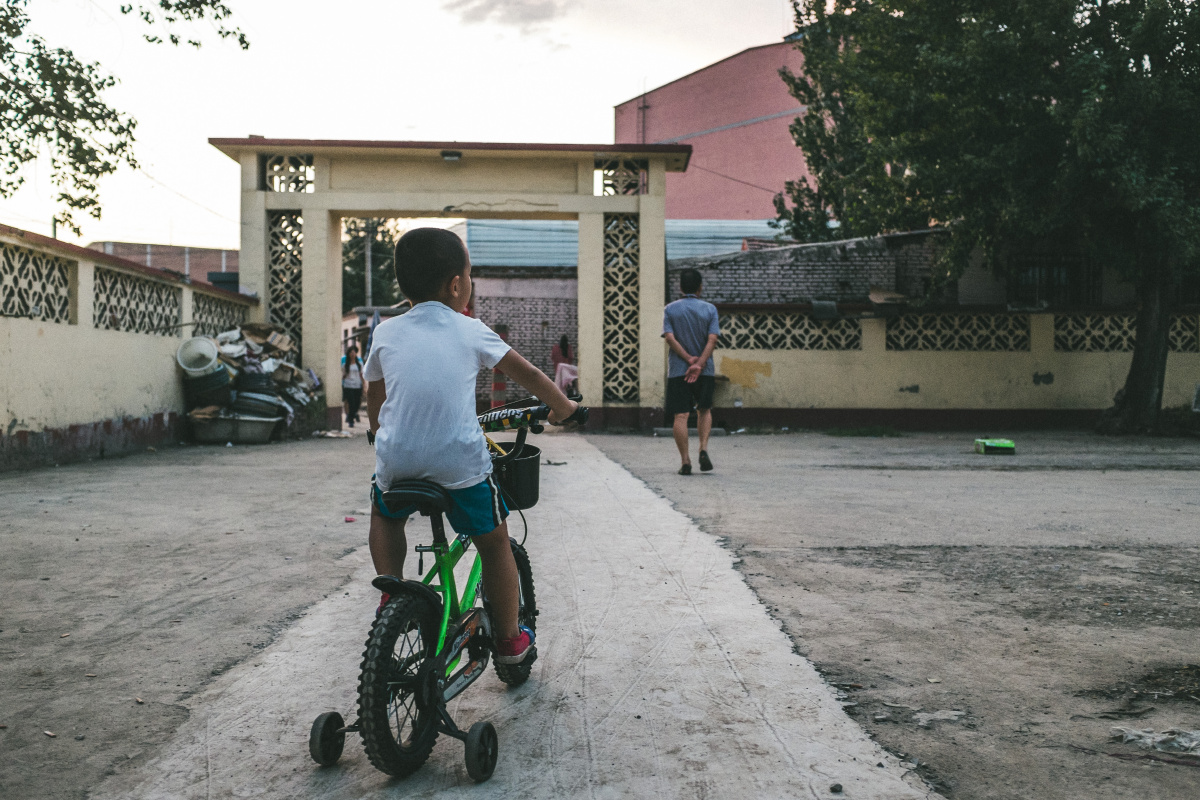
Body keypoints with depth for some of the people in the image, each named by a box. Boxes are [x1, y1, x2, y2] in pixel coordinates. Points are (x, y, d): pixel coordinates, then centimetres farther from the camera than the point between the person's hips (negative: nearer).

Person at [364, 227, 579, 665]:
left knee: (384, 515, 36)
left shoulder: (386, 332, 11)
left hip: (398, 460, 2)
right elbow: (528, 374, 12)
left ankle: (390, 592, 25)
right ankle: (509, 639, 28)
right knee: (495, 544, 20)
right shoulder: (470, 330, 4)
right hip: (460, 465, -2)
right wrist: (563, 407, 28)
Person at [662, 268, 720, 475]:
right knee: (704, 410, 18)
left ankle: (685, 462, -2)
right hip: (705, 371, 1)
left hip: (678, 371, -1)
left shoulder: (670, 309, 3)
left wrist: (688, 358, -10)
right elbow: (712, 339, -9)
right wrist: (699, 364, -14)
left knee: (681, 415, 1)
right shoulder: (709, 309, 3)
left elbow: (670, 338, -8)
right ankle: (703, 448, -1)